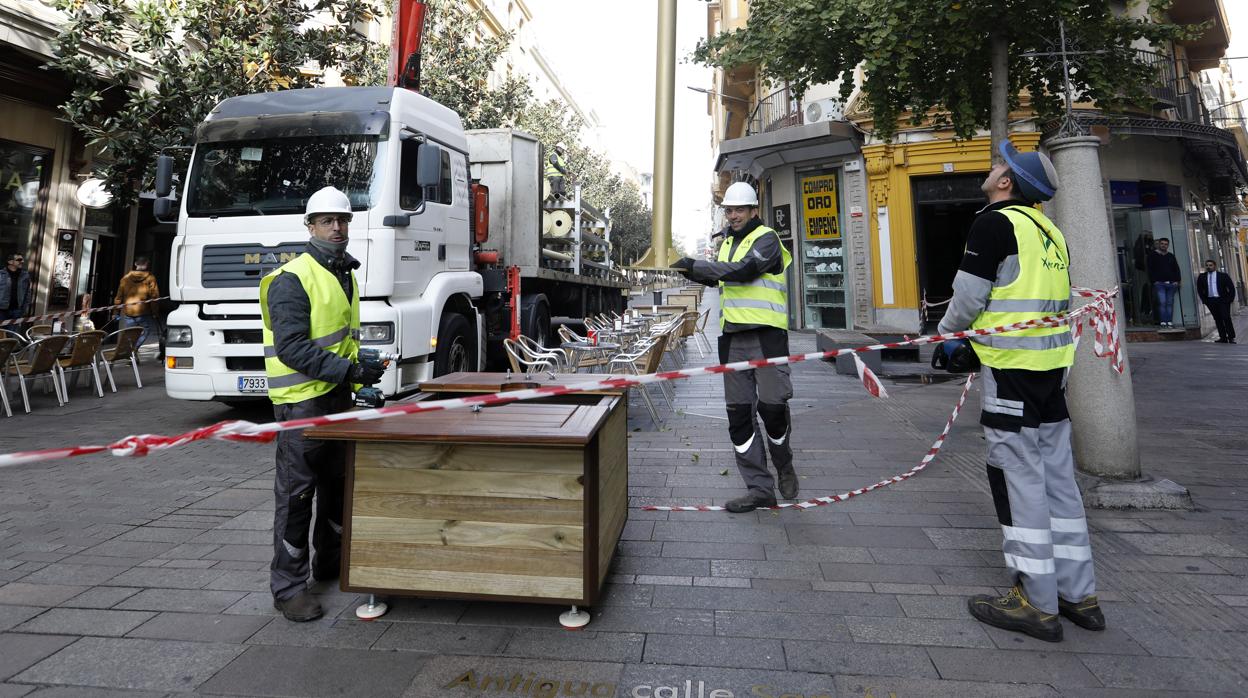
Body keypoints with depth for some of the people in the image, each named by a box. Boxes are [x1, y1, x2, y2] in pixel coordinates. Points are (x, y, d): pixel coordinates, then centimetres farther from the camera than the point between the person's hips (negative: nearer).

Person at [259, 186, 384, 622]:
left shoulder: (345, 275, 15)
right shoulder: (292, 279, -13)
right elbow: (292, 347, -21)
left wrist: (362, 373, 14)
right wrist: (347, 370, -27)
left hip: (337, 396, 9)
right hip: (301, 401, -9)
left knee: (338, 483, 18)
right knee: (296, 492, 0)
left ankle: (331, 562, 35)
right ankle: (288, 586, 12)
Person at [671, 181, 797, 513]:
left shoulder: (766, 238, -2)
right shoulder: (728, 241, 21)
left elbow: (743, 270, -18)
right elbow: (715, 277, 27)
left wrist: (697, 266, -18)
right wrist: (691, 270, 8)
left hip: (766, 333, -6)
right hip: (732, 336, 7)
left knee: (772, 405, -8)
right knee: (739, 411, 2)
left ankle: (784, 466, 22)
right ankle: (760, 488, 9)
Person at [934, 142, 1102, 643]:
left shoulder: (994, 222, -10)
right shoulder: (1050, 231, 16)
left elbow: (968, 296, -13)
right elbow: (1043, 296, 20)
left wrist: (946, 332, 6)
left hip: (1012, 364, -9)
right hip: (1052, 360, 9)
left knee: (1019, 477, -2)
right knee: (1057, 475, 13)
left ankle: (1037, 602, 7)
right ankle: (1078, 595, 23)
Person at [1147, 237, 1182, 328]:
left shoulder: (1171, 256, 16)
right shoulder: (1153, 255, 4)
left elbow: (1176, 269, 17)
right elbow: (1150, 269, -1)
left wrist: (1177, 280, 5)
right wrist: (1154, 281, -9)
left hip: (1171, 283, 4)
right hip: (1159, 283, -4)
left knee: (1170, 303, 3)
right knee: (1162, 302, -11)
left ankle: (1169, 321, 5)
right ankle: (1162, 321, -9)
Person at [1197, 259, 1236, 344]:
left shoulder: (1223, 275, 2)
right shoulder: (1202, 277, 7)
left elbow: (1231, 287, 2)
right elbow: (1199, 289, 12)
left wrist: (1230, 299, -5)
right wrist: (1204, 300, 3)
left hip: (1222, 299, -2)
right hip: (1210, 301, 2)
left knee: (1226, 318, -6)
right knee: (1218, 319, 4)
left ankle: (1231, 338, 2)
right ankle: (1223, 338, 7)